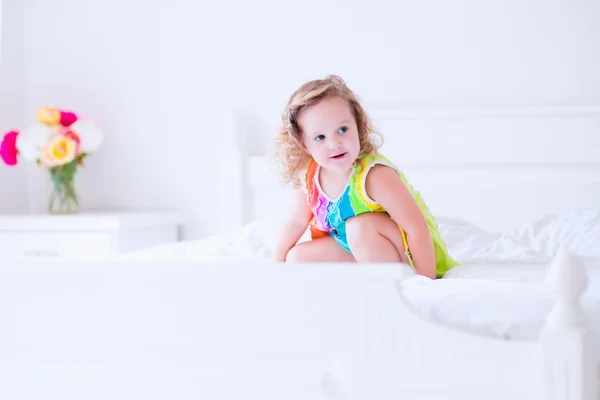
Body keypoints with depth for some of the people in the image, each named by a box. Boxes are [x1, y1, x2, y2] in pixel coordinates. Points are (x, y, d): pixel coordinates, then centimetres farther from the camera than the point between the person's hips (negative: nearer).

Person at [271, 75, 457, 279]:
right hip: (357, 254, 7)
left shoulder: (375, 176, -31)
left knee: (360, 226, -33)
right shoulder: (309, 176, -11)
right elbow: (297, 221, 6)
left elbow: (417, 228, -31)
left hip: (410, 254, -7)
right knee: (297, 257, -1)